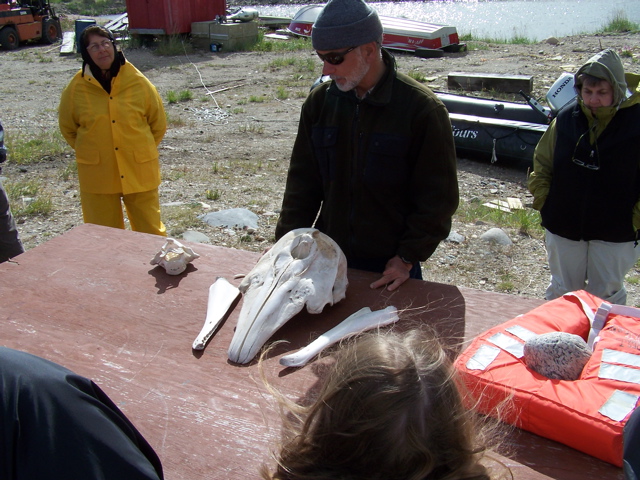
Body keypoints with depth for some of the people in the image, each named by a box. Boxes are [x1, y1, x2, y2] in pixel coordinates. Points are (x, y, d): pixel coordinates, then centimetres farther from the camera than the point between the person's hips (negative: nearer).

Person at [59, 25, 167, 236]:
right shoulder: (76, 88, -3)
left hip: (139, 171, -1)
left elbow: (158, 124, 7)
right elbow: (68, 128, 12)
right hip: (97, 175, 1)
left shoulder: (139, 83, -5)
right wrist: (91, 151, 11)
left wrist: (141, 150, 10)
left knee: (150, 230, 8)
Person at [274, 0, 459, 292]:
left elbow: (438, 199, -10)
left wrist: (407, 258, -12)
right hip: (327, 258, 4)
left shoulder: (422, 109, -14)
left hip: (390, 268, -3)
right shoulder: (320, 101, 0)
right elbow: (302, 182, 5)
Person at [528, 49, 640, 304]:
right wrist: (543, 200, -1)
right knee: (561, 293, 17)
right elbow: (542, 163, 7)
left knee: (606, 297, 13)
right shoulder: (566, 118, -4)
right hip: (564, 225, 3)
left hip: (614, 232, -2)